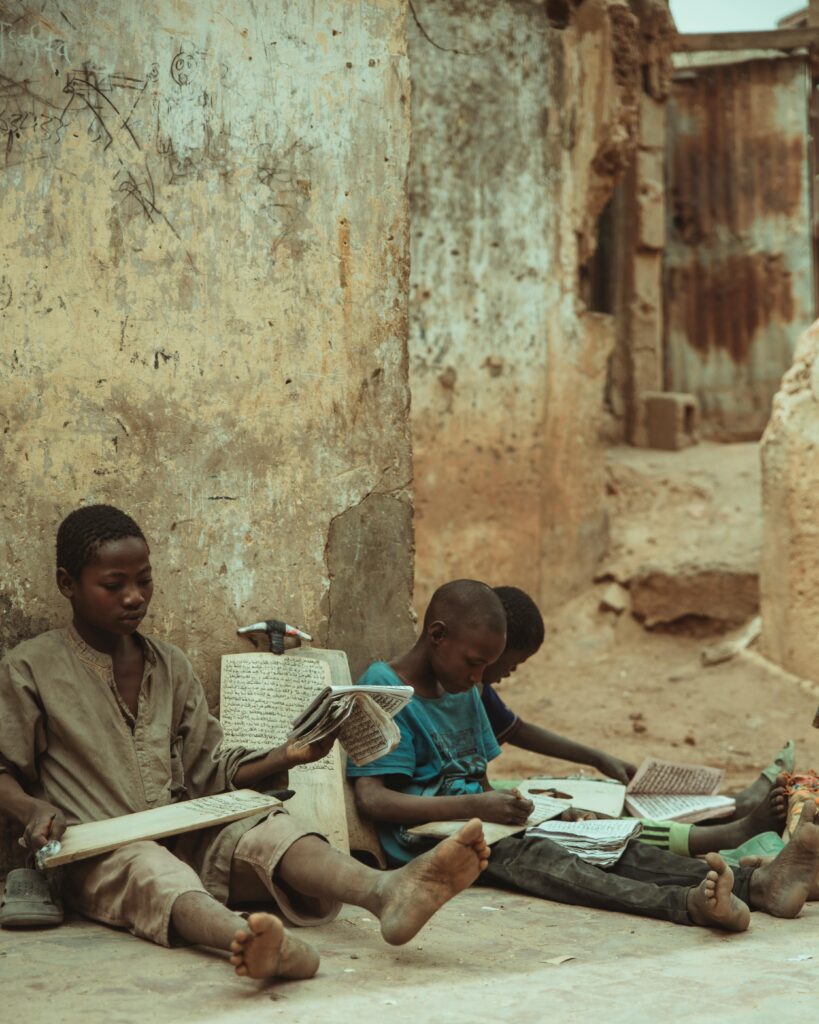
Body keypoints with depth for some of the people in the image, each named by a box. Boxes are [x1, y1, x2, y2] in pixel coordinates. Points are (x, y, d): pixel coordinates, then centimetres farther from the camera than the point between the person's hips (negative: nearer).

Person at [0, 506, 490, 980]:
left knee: (267, 828, -26)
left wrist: (288, 757, 4)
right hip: (94, 853, -4)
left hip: (177, 840, 5)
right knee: (152, 869, -39)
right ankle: (246, 939, -73)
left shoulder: (170, 665, 17)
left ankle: (388, 892, -57)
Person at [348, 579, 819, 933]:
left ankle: (758, 884, -36)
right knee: (529, 856, -35)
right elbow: (372, 798, -16)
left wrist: (503, 801, 1)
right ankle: (687, 904, -59)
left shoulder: (464, 693, 18)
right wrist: (473, 806, -22)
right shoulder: (382, 689, -8)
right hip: (426, 839, -8)